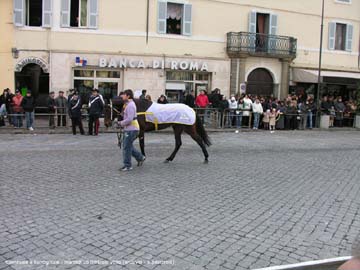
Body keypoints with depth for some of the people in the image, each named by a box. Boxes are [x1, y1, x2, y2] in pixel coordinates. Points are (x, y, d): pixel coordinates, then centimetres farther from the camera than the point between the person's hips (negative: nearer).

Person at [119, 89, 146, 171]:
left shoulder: (130, 105, -18)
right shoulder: (128, 104, 16)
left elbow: (129, 119, -25)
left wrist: (121, 123, -13)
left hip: (131, 129, -11)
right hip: (129, 129, 11)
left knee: (126, 148, -3)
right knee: (129, 146, 20)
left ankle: (127, 166, 5)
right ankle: (140, 157, 31)